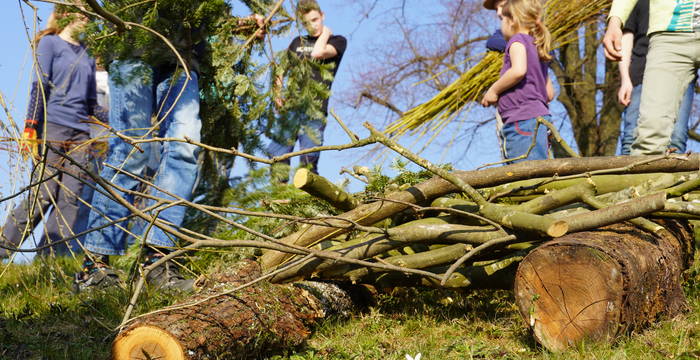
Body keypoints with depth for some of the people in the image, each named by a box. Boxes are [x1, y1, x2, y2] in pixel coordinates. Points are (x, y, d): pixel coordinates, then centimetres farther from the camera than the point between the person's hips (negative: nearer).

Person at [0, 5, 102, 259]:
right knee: (42, 196, -12)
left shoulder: (87, 56, 22)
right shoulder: (49, 42, 6)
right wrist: (30, 128, -13)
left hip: (80, 133, 6)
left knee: (70, 200, -4)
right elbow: (39, 87, -4)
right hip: (52, 126, -6)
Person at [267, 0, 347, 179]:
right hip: (291, 106, 4)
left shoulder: (338, 41, 11)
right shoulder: (298, 42, 25)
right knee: (277, 153, -6)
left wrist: (325, 33, 7)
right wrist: (278, 91, 5)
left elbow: (318, 52, -9)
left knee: (308, 159, -13)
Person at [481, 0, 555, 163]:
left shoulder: (518, 40, 1)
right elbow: (549, 94, 25)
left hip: (523, 120, -9)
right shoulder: (538, 47, 26)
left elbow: (518, 70, -21)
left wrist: (494, 90, -9)